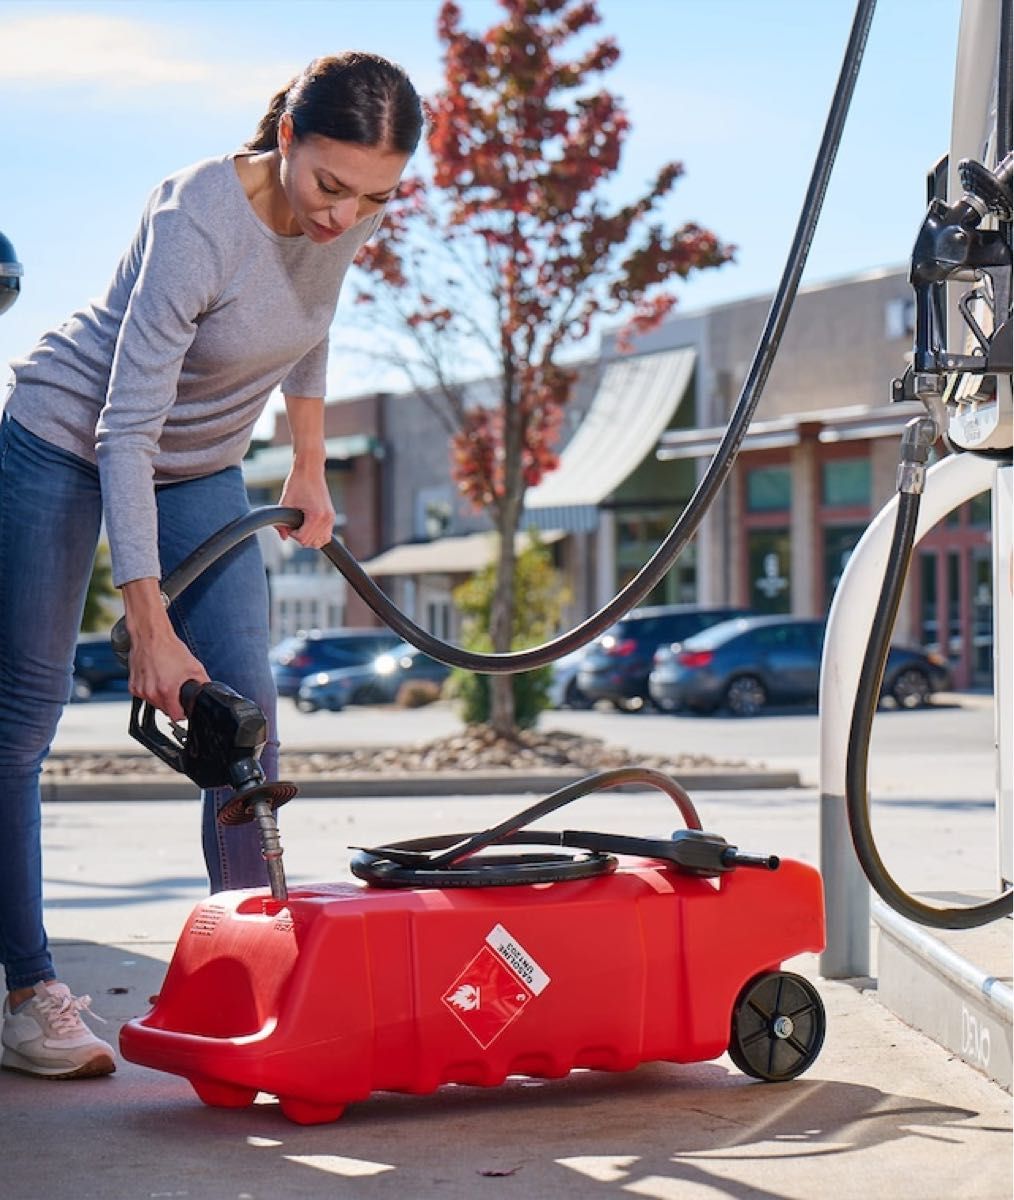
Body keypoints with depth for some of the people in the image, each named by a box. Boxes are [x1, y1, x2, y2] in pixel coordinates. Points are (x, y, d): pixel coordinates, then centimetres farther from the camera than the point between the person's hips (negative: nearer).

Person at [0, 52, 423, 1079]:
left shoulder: (345, 219, -13)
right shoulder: (197, 223, -32)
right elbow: (127, 430, -32)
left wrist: (309, 467, 13)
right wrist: (149, 625, -34)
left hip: (200, 469, 6)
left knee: (245, 705, -6)